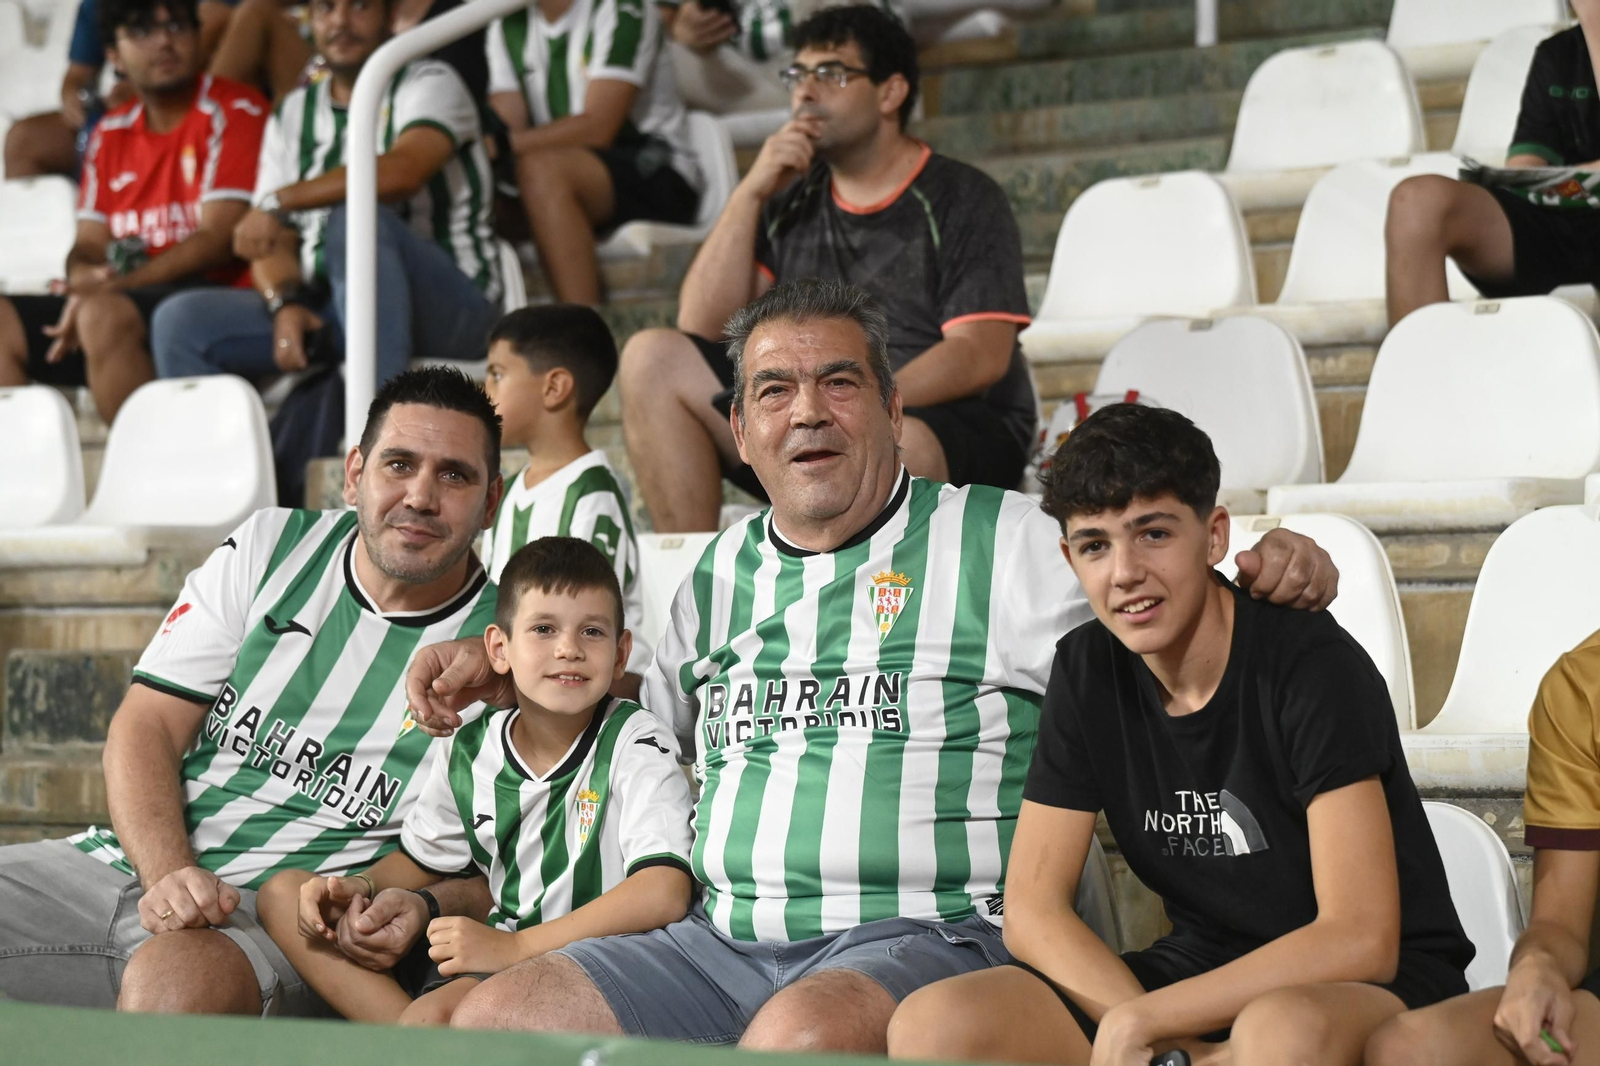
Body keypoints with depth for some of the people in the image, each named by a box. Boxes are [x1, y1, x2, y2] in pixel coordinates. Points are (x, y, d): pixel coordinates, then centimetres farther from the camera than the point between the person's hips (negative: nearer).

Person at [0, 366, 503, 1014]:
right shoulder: (272, 548, 10)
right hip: (131, 864, 4)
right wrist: (168, 873, -14)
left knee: (178, 979, -38)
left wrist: (423, 907, -21)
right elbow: (146, 727, 5)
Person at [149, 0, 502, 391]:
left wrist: (278, 202, -20)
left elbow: (401, 172, -22)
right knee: (182, 322, -13)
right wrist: (285, 304, -12)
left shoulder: (430, 84, 1)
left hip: (447, 311, -5)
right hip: (327, 312, 5)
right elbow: (273, 243, 11)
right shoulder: (293, 114, 18)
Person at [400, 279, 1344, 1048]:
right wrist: (494, 668, 24)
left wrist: (1272, 574, -15)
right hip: (728, 942, 6)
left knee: (809, 1028, -39)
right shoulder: (722, 572, 22)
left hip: (934, 936, -5)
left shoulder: (1002, 540, 7)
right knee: (498, 1016, -13)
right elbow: (647, 709, 37)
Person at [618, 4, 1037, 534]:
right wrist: (749, 195, -3)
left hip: (958, 428, -5)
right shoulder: (791, 201, 15)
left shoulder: (961, 201, 1)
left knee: (895, 441, -41)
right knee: (652, 357, -11)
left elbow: (982, 356, -13)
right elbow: (700, 327, 5)